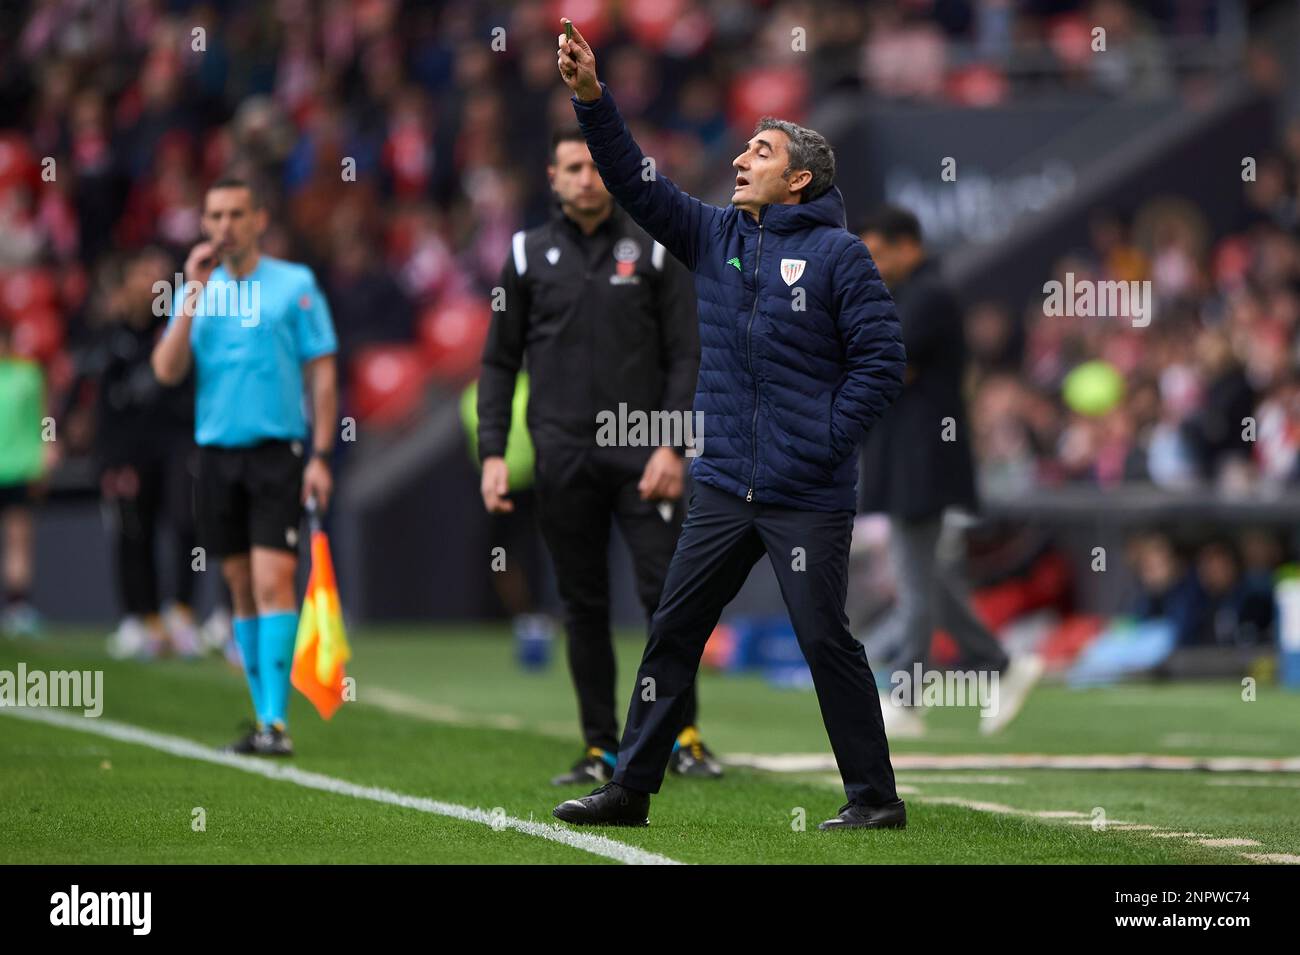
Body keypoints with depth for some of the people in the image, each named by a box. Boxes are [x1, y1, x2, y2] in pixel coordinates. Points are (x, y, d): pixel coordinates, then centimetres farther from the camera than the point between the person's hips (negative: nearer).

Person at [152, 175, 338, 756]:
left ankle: (276, 721, -16)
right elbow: (168, 371, 0)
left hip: (277, 450, -4)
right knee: (242, 590, 6)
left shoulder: (295, 284, 1)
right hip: (217, 451, 4)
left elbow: (322, 374, 1)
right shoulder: (197, 289, 10)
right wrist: (194, 294, -7)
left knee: (273, 582, -13)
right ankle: (262, 716, 12)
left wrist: (321, 456, -6)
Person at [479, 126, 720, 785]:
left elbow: (685, 355, 4)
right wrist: (492, 452, 2)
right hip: (562, 454, 1)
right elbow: (499, 361, 12)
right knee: (583, 606, 3)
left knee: (665, 591, -8)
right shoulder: (528, 254, 9)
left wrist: (673, 446, -7)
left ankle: (683, 736, 2)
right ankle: (601, 748, 8)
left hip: (641, 453, -1)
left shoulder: (652, 249, 5)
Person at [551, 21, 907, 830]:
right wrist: (591, 98, -4)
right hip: (724, 487, 6)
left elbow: (882, 359, -9)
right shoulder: (715, 237, 11)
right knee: (672, 631, 6)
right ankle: (632, 787, 12)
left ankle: (875, 795, 5)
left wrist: (827, 441, -12)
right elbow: (637, 183, 6)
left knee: (826, 640, -4)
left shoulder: (837, 254, -6)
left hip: (807, 497, -6)